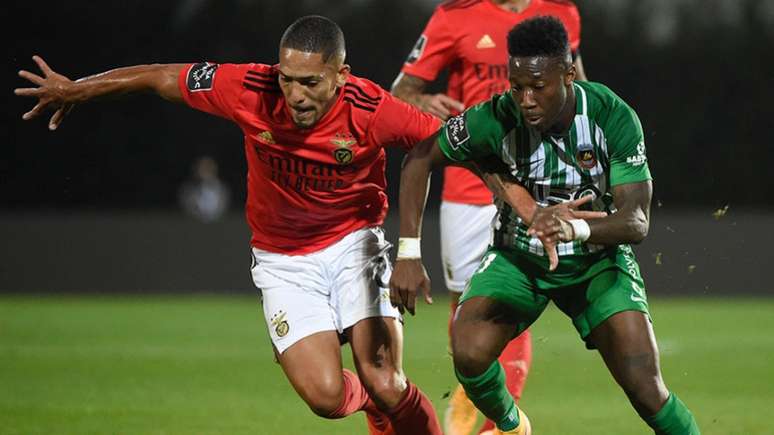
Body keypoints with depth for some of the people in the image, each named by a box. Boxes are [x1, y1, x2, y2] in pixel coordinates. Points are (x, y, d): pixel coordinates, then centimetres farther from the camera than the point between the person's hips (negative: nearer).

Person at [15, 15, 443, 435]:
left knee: (386, 387, -18)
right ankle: (364, 400, 23)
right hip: (283, 260, 1)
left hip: (353, 244, -1)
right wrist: (77, 89, 0)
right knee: (325, 397, -15)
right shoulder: (252, 91, -19)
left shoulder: (369, 110, -24)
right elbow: (163, 77, -6)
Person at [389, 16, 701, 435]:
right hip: (518, 256, 1)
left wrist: (576, 228, -50)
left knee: (646, 390, -16)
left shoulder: (614, 117, -26)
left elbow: (636, 221, -29)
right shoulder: (497, 118, -25)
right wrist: (408, 254, -17)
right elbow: (420, 157, -10)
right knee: (468, 354, -23)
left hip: (598, 258, -1)